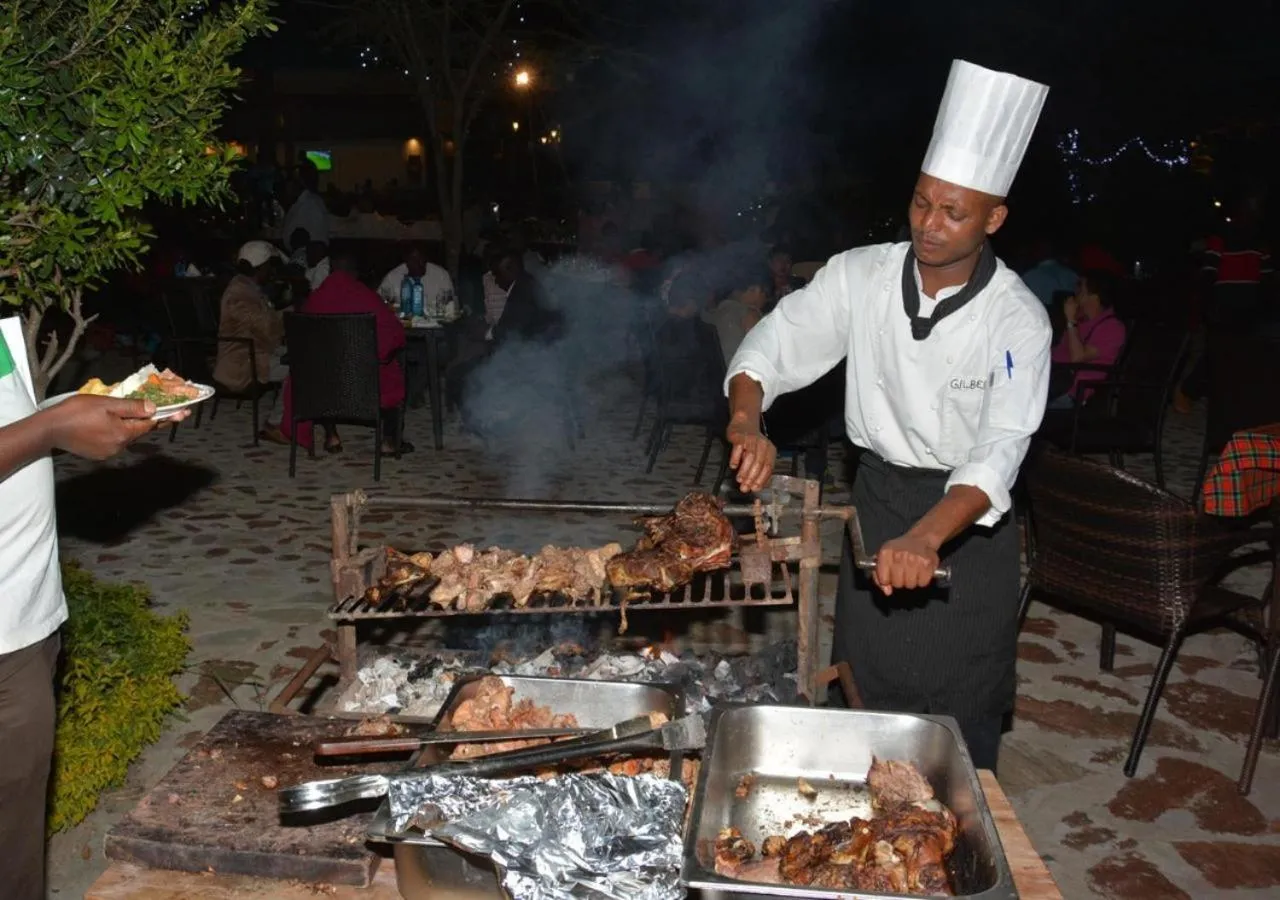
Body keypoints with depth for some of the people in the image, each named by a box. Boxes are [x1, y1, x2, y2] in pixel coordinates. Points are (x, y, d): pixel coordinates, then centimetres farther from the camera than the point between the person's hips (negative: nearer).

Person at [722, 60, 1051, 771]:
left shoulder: (1017, 320, -18)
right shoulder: (861, 275, -10)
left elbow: (999, 452, -26)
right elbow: (773, 345, -5)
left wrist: (926, 537, -41)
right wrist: (747, 424, -26)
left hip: (967, 513, -3)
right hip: (879, 497, 3)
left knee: (960, 712, 6)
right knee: (864, 695, 15)